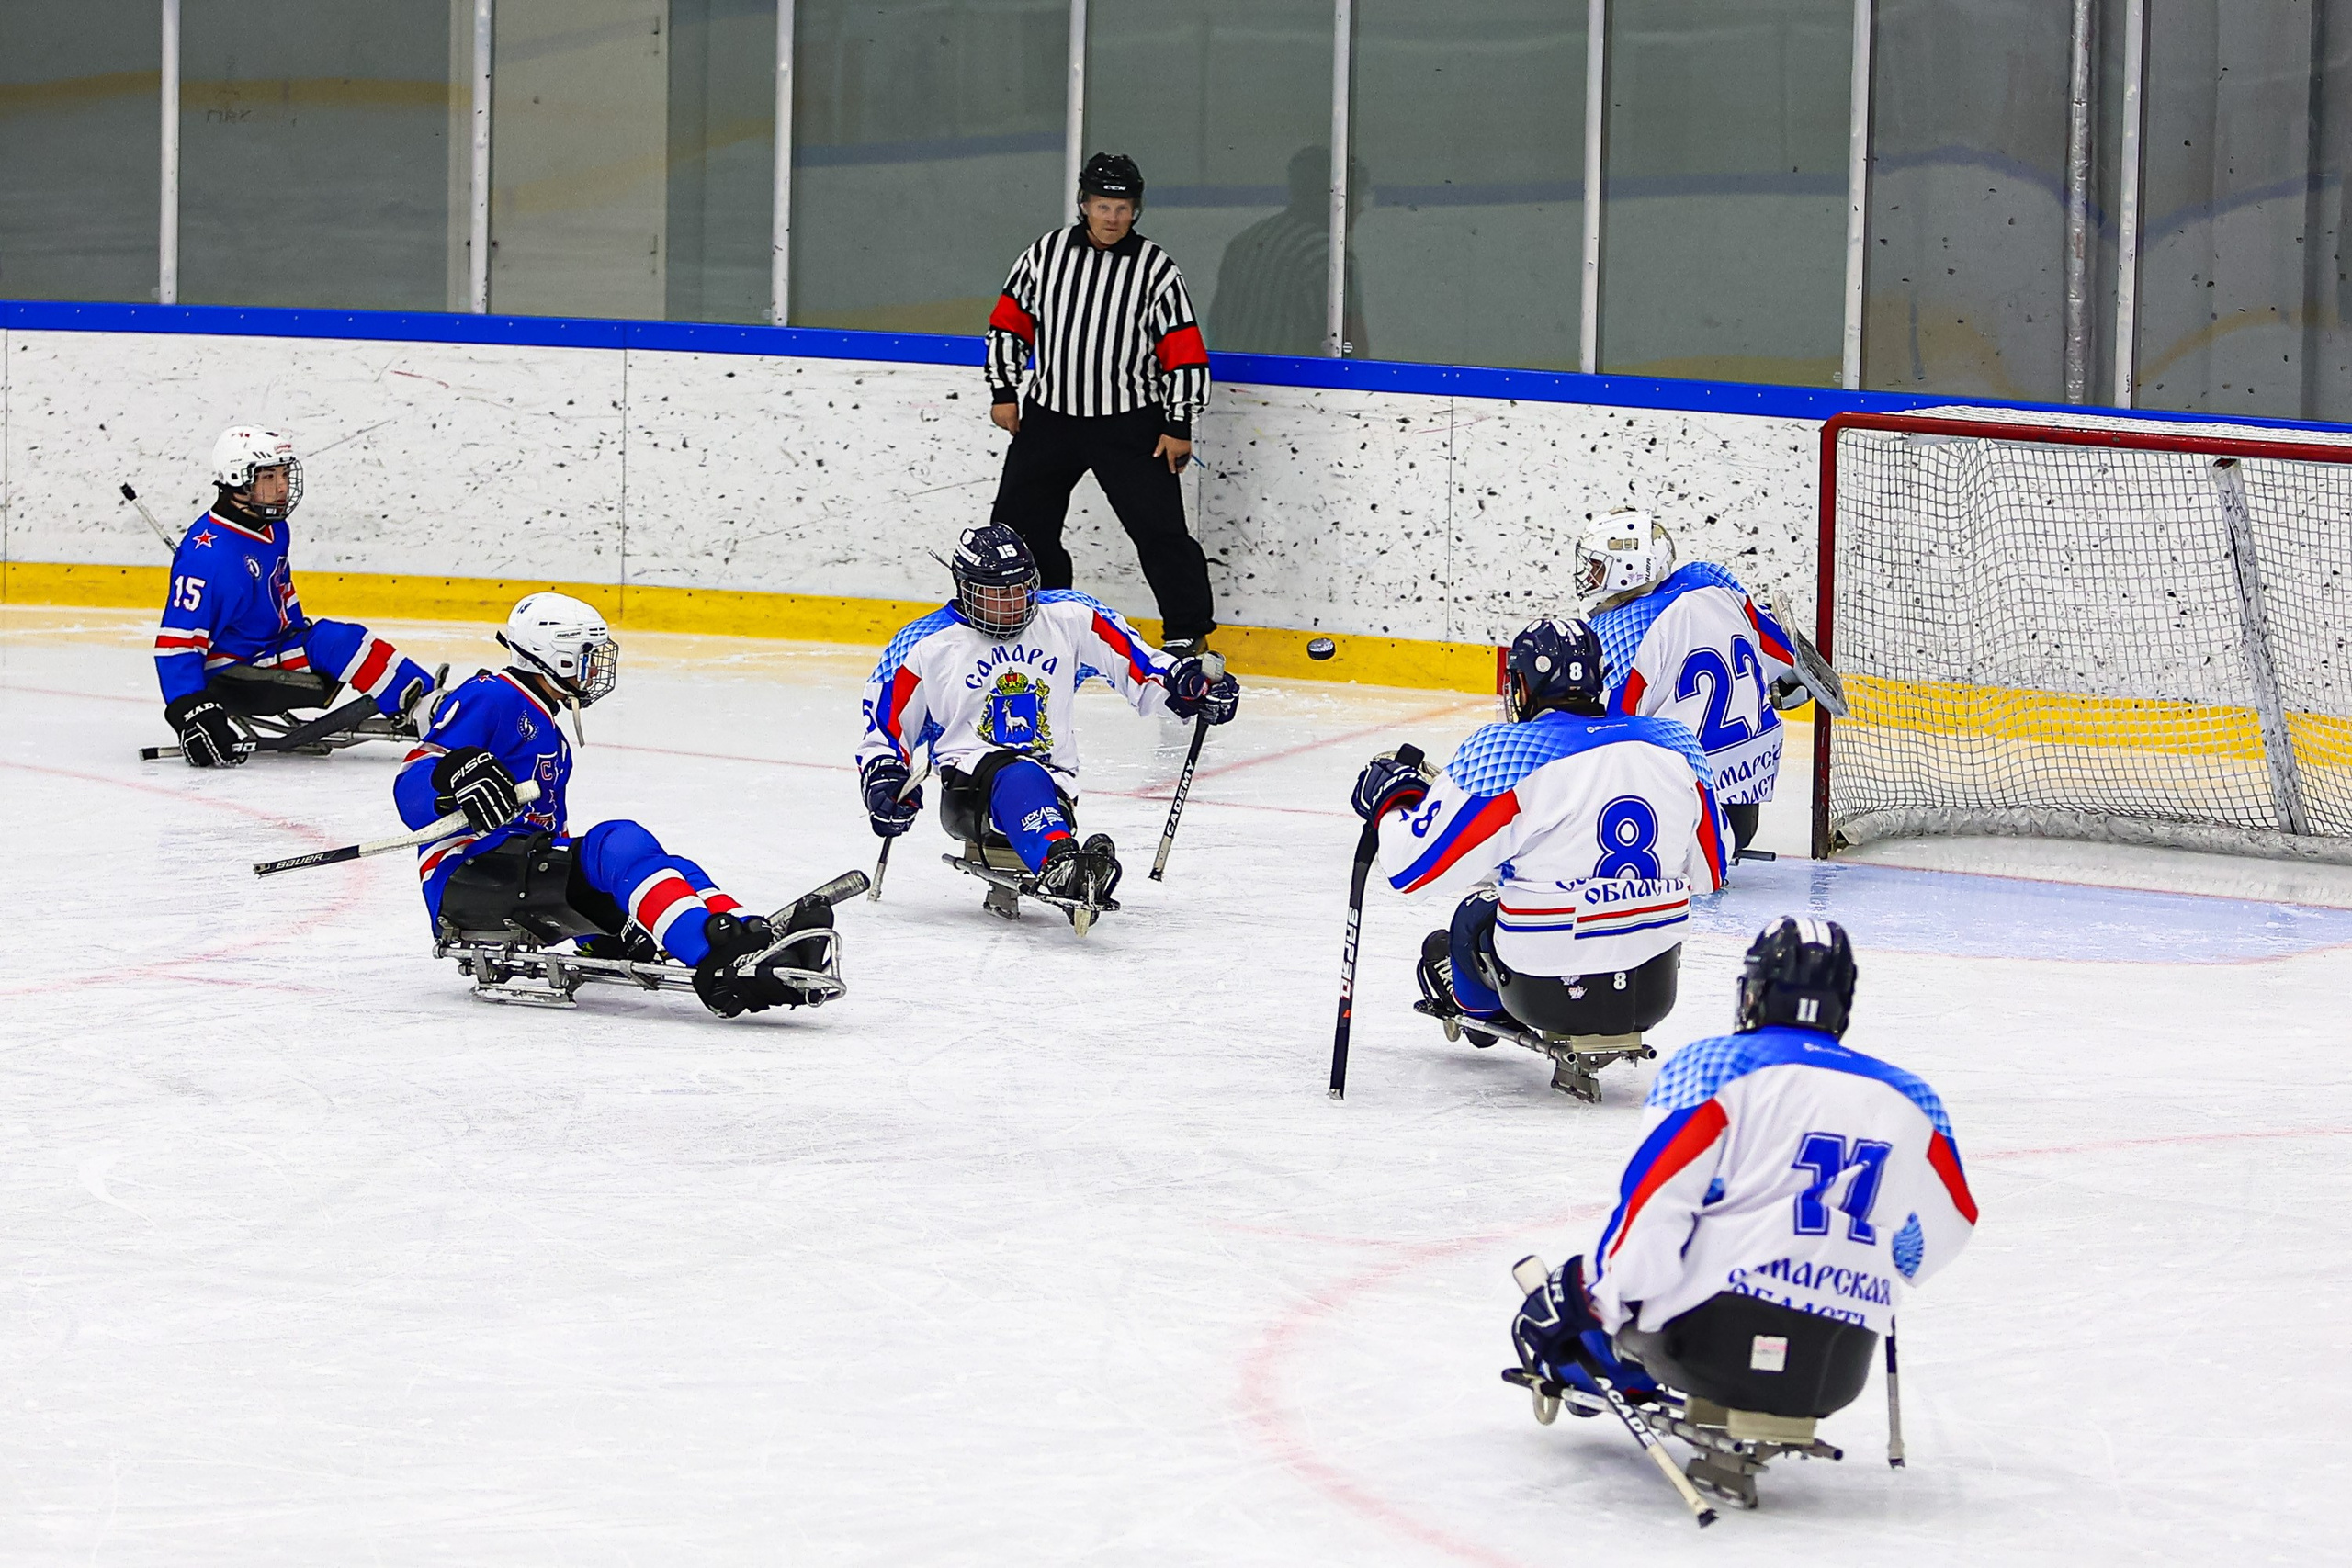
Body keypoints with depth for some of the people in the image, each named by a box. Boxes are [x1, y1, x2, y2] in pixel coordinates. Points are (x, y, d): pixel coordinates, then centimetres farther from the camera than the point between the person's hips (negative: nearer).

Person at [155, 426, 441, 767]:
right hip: (226, 678, -10)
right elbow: (176, 639, -23)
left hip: (272, 655, 10)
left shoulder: (274, 531, 7)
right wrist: (189, 710, -29)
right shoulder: (207, 553, -22)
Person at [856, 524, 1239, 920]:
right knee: (1021, 778, -40)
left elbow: (1138, 664, 13)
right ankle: (1059, 865, -68)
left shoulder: (1070, 617, 10)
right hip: (968, 780, -4)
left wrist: (1190, 683, -5)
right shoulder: (923, 647, 5)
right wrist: (884, 784, -6)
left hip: (1053, 785, 4)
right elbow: (883, 733, 12)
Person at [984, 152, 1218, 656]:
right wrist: (1004, 391, 6)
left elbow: (1184, 354, -6)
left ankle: (1189, 630, 2)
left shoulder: (1155, 268, -7)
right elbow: (1009, 322, 10)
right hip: (1048, 418, 3)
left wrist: (1179, 426, -9)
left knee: (1160, 529, -8)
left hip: (1130, 426, -3)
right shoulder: (1046, 253, 1)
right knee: (1019, 521, 7)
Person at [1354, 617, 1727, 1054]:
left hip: (1550, 996, -4)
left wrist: (1394, 800, 11)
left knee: (1476, 917, 27)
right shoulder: (1676, 744, 0)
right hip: (1656, 995, 4)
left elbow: (1413, 866, -10)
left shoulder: (1502, 752, -13)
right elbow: (1708, 874, 12)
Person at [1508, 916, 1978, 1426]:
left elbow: (1650, 1204, -10)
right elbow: (1947, 1228, 18)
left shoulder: (1712, 1065, -3)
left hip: (1705, 1337, -3)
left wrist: (1597, 1295, 1)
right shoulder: (1912, 1098, 10)